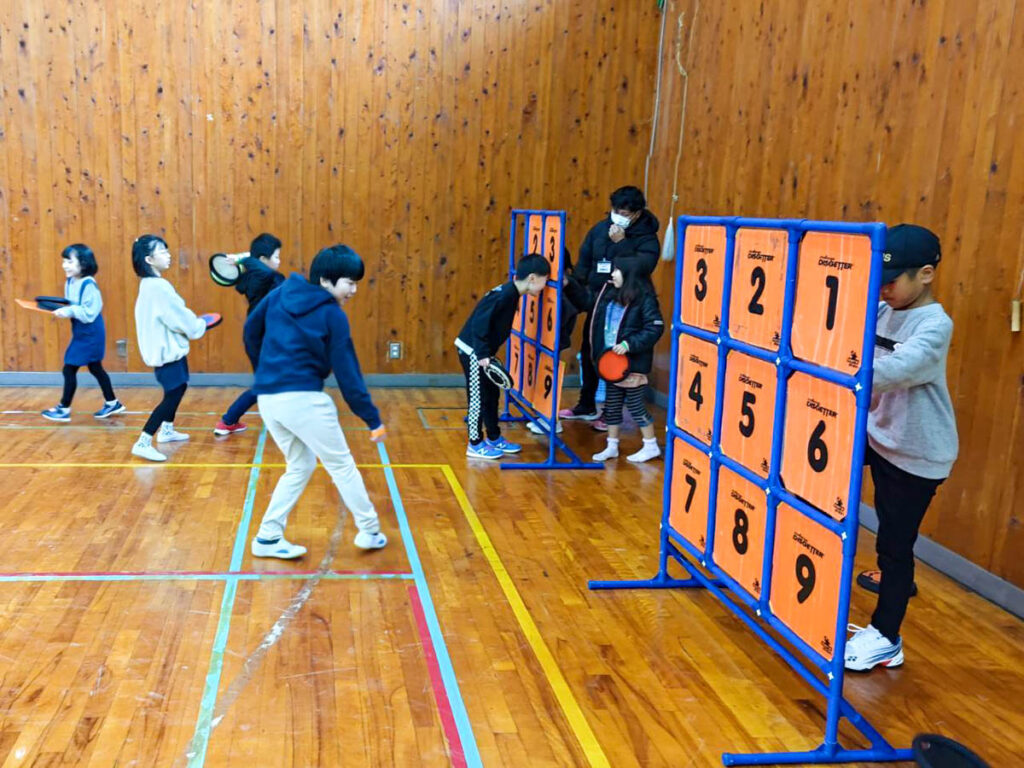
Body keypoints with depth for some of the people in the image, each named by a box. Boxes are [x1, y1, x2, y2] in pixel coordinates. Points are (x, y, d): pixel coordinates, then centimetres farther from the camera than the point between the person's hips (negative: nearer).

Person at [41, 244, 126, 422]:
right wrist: (62, 310, -6)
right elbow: (73, 307, 13)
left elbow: (90, 312, -25)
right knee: (95, 368, 17)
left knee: (69, 369, -3)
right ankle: (112, 403, 29)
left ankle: (64, 409, 8)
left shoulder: (88, 285, -22)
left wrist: (69, 311, -29)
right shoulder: (70, 282, 5)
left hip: (90, 334, -9)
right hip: (81, 333, 9)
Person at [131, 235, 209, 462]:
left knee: (177, 389, 25)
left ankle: (166, 430, 41)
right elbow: (179, 317, -19)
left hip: (168, 348, 11)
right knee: (172, 395, -9)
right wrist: (200, 325, -2)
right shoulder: (158, 286, -22)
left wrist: (194, 322, 2)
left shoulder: (151, 284, 9)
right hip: (167, 350, -11)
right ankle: (143, 443, -9)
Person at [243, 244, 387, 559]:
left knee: (300, 466, 20)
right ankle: (370, 531, 16)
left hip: (267, 399, 6)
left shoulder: (280, 293, 10)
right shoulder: (333, 315, -6)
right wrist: (373, 420, -2)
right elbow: (348, 374, -7)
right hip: (303, 398, -6)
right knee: (341, 464, 10)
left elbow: (251, 331, 20)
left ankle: (268, 537, 16)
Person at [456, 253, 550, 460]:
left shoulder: (511, 294, 7)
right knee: (478, 397, -1)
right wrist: (483, 354, -26)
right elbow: (480, 323, -26)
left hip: (481, 351, 10)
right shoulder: (503, 295, -22)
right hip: (472, 351, -10)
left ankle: (494, 439, 29)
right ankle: (475, 445, 10)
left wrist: (486, 353, 12)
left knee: (492, 395, 17)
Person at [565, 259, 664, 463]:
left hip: (631, 363, -8)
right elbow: (587, 300, 21)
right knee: (611, 405, 15)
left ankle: (651, 446, 15)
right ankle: (612, 446, 26)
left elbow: (655, 328, -19)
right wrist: (569, 285, 13)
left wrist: (629, 344, -25)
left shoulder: (645, 299, -15)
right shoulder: (608, 293, 7)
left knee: (635, 405, 1)